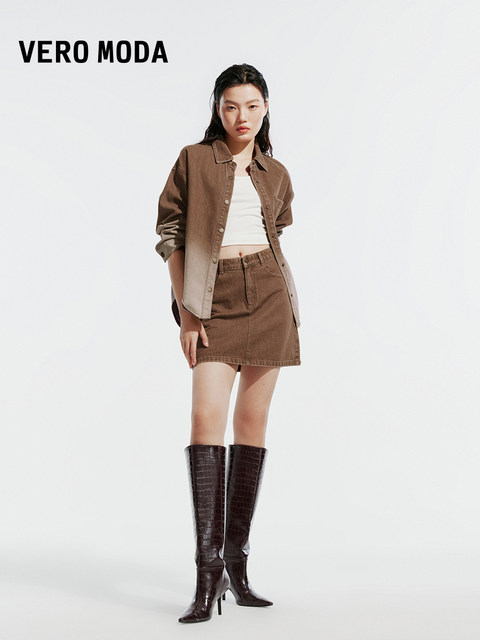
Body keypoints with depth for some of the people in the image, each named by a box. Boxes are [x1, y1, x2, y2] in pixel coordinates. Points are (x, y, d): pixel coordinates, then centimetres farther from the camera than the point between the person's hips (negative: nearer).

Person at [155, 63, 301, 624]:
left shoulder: (276, 174, 13)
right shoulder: (193, 159, 4)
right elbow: (170, 233, 1)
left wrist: (285, 303, 14)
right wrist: (185, 312, -7)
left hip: (267, 297, 3)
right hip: (213, 300, -3)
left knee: (253, 420, 2)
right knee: (207, 416, -17)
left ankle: (237, 562, 11)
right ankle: (208, 570, -14)